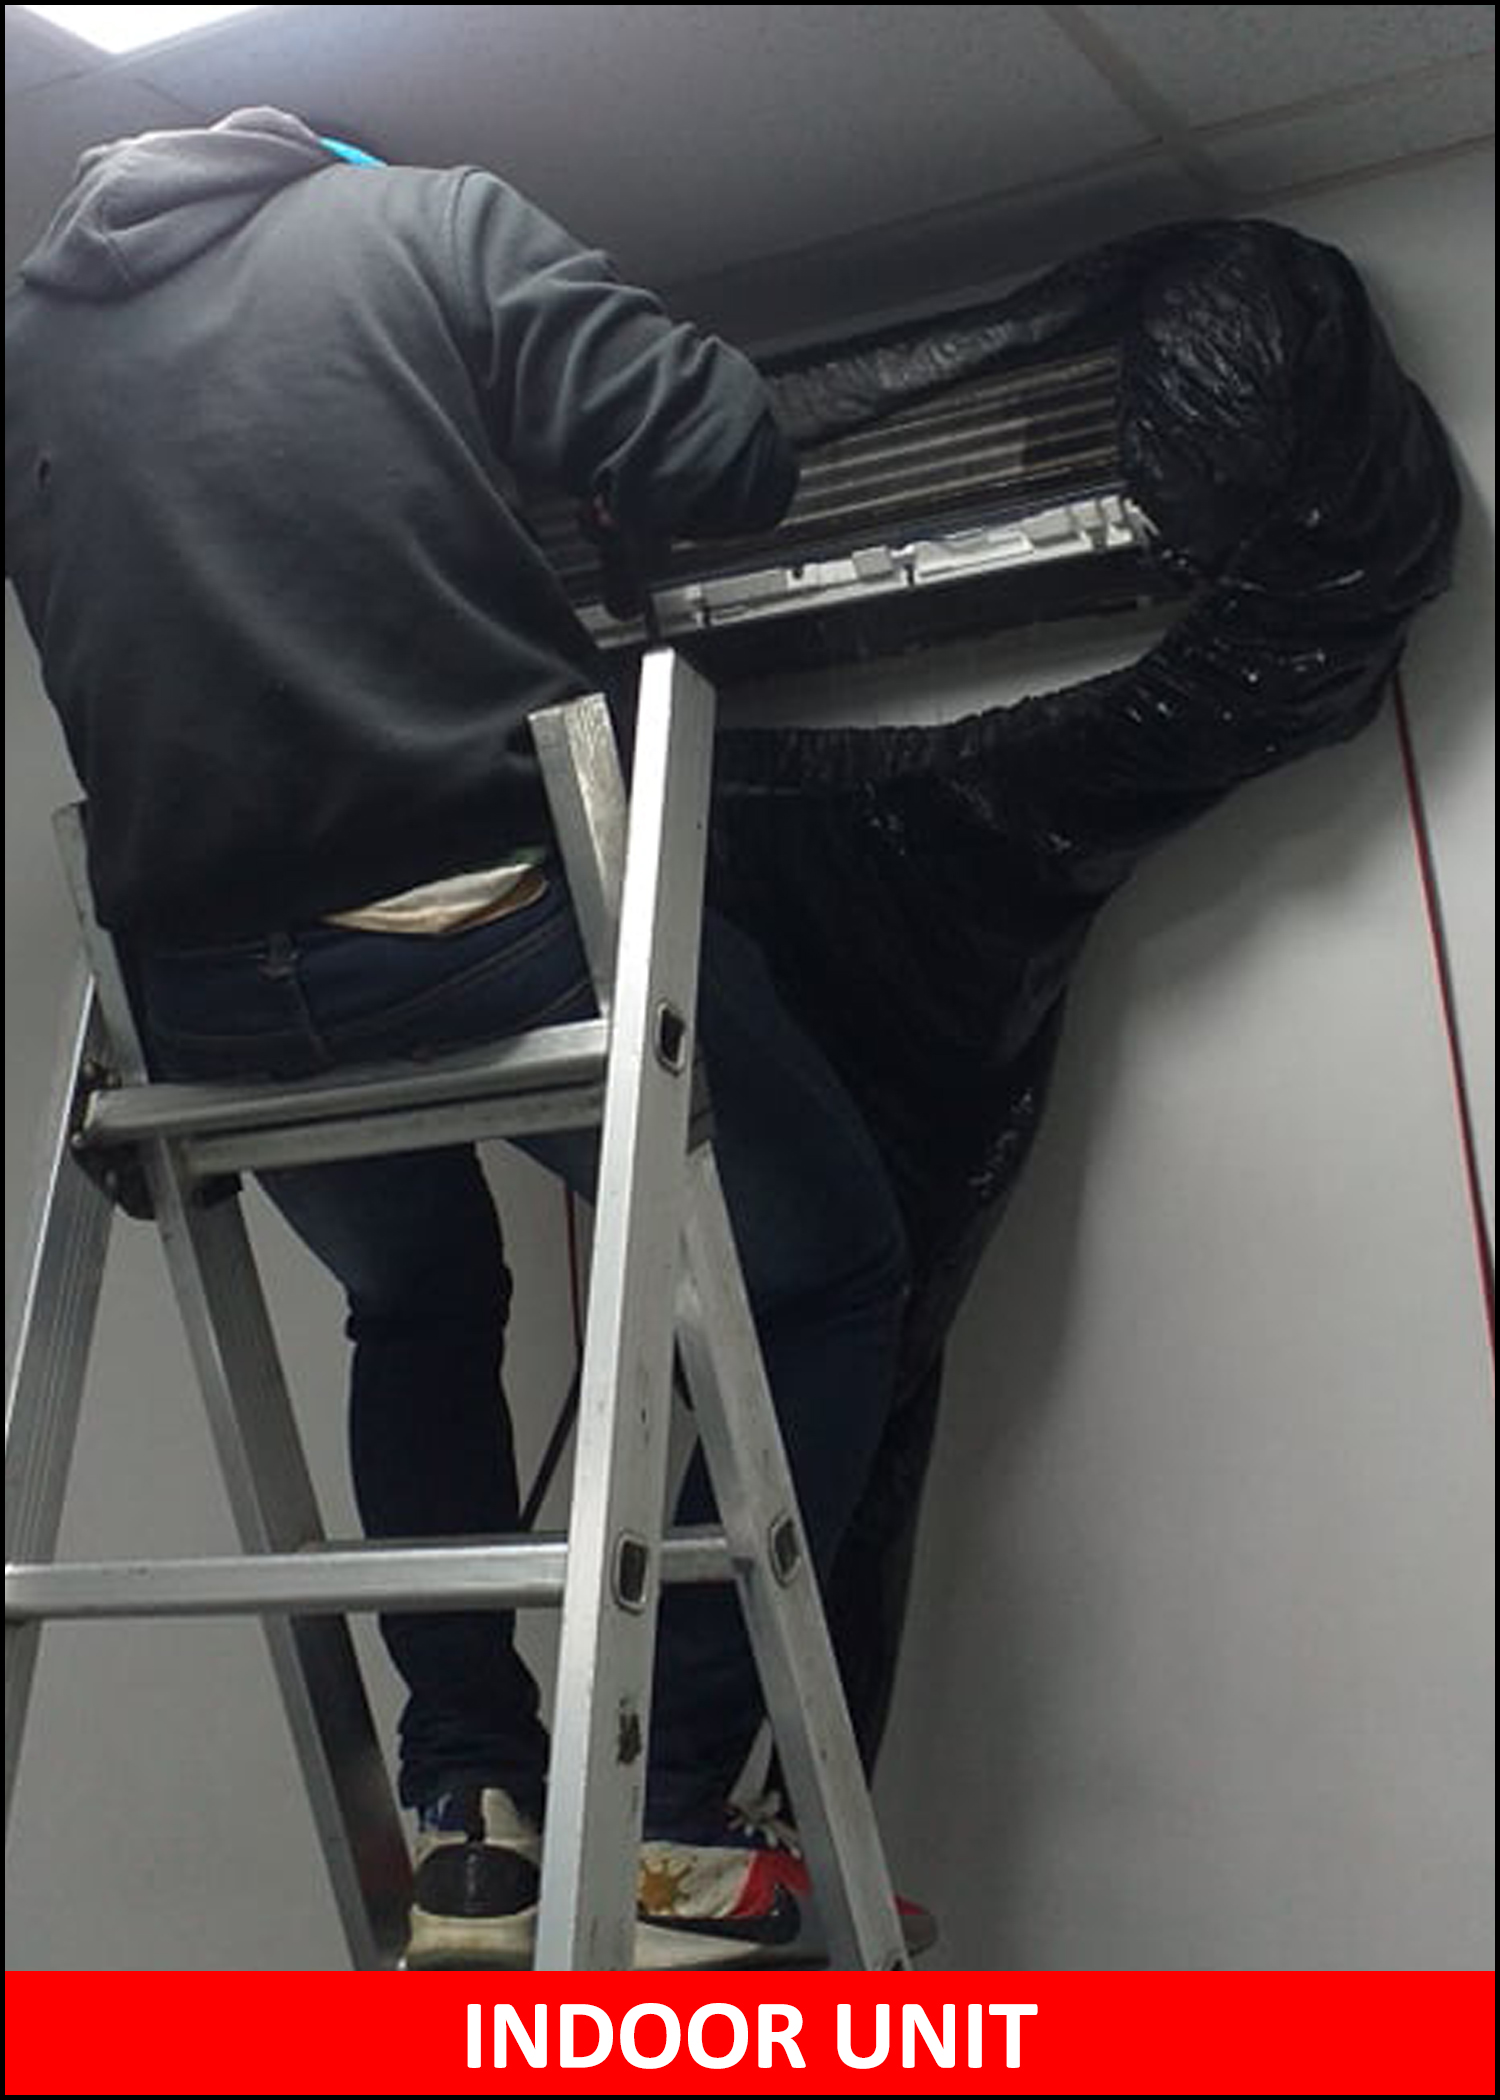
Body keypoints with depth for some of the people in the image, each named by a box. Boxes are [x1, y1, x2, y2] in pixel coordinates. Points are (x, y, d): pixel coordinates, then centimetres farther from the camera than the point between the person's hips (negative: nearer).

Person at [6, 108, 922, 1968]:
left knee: (420, 1317, 32)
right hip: (509, 908, -4)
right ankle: (671, 1823, 9)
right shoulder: (425, 220, 8)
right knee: (829, 1285, 16)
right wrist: (537, 480, 17)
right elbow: (724, 461, -3)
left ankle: (467, 1821, 23)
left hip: (212, 992, 5)